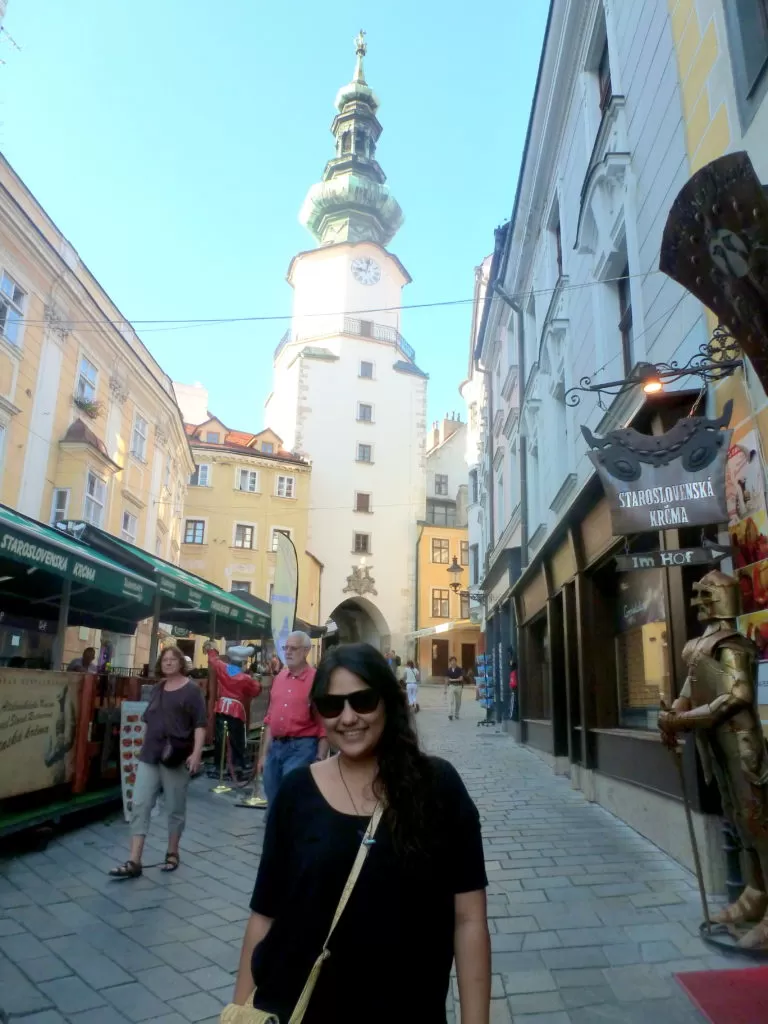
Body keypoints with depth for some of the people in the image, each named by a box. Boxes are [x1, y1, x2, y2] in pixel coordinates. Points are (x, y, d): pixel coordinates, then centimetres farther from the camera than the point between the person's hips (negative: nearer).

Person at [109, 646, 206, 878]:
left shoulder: (191, 690, -6)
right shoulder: (157, 689, 12)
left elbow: (200, 723, -11)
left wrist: (196, 753, -20)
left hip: (176, 756, -5)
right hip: (150, 754, 5)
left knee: (175, 807, 7)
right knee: (140, 805, -1)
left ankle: (172, 853, 25)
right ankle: (134, 861, 3)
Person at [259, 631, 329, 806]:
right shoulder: (279, 678, 10)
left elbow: (324, 725, -9)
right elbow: (270, 718, 14)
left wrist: (320, 761, -12)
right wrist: (264, 753, 14)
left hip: (302, 748, -6)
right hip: (275, 747, 6)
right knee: (273, 803, 14)